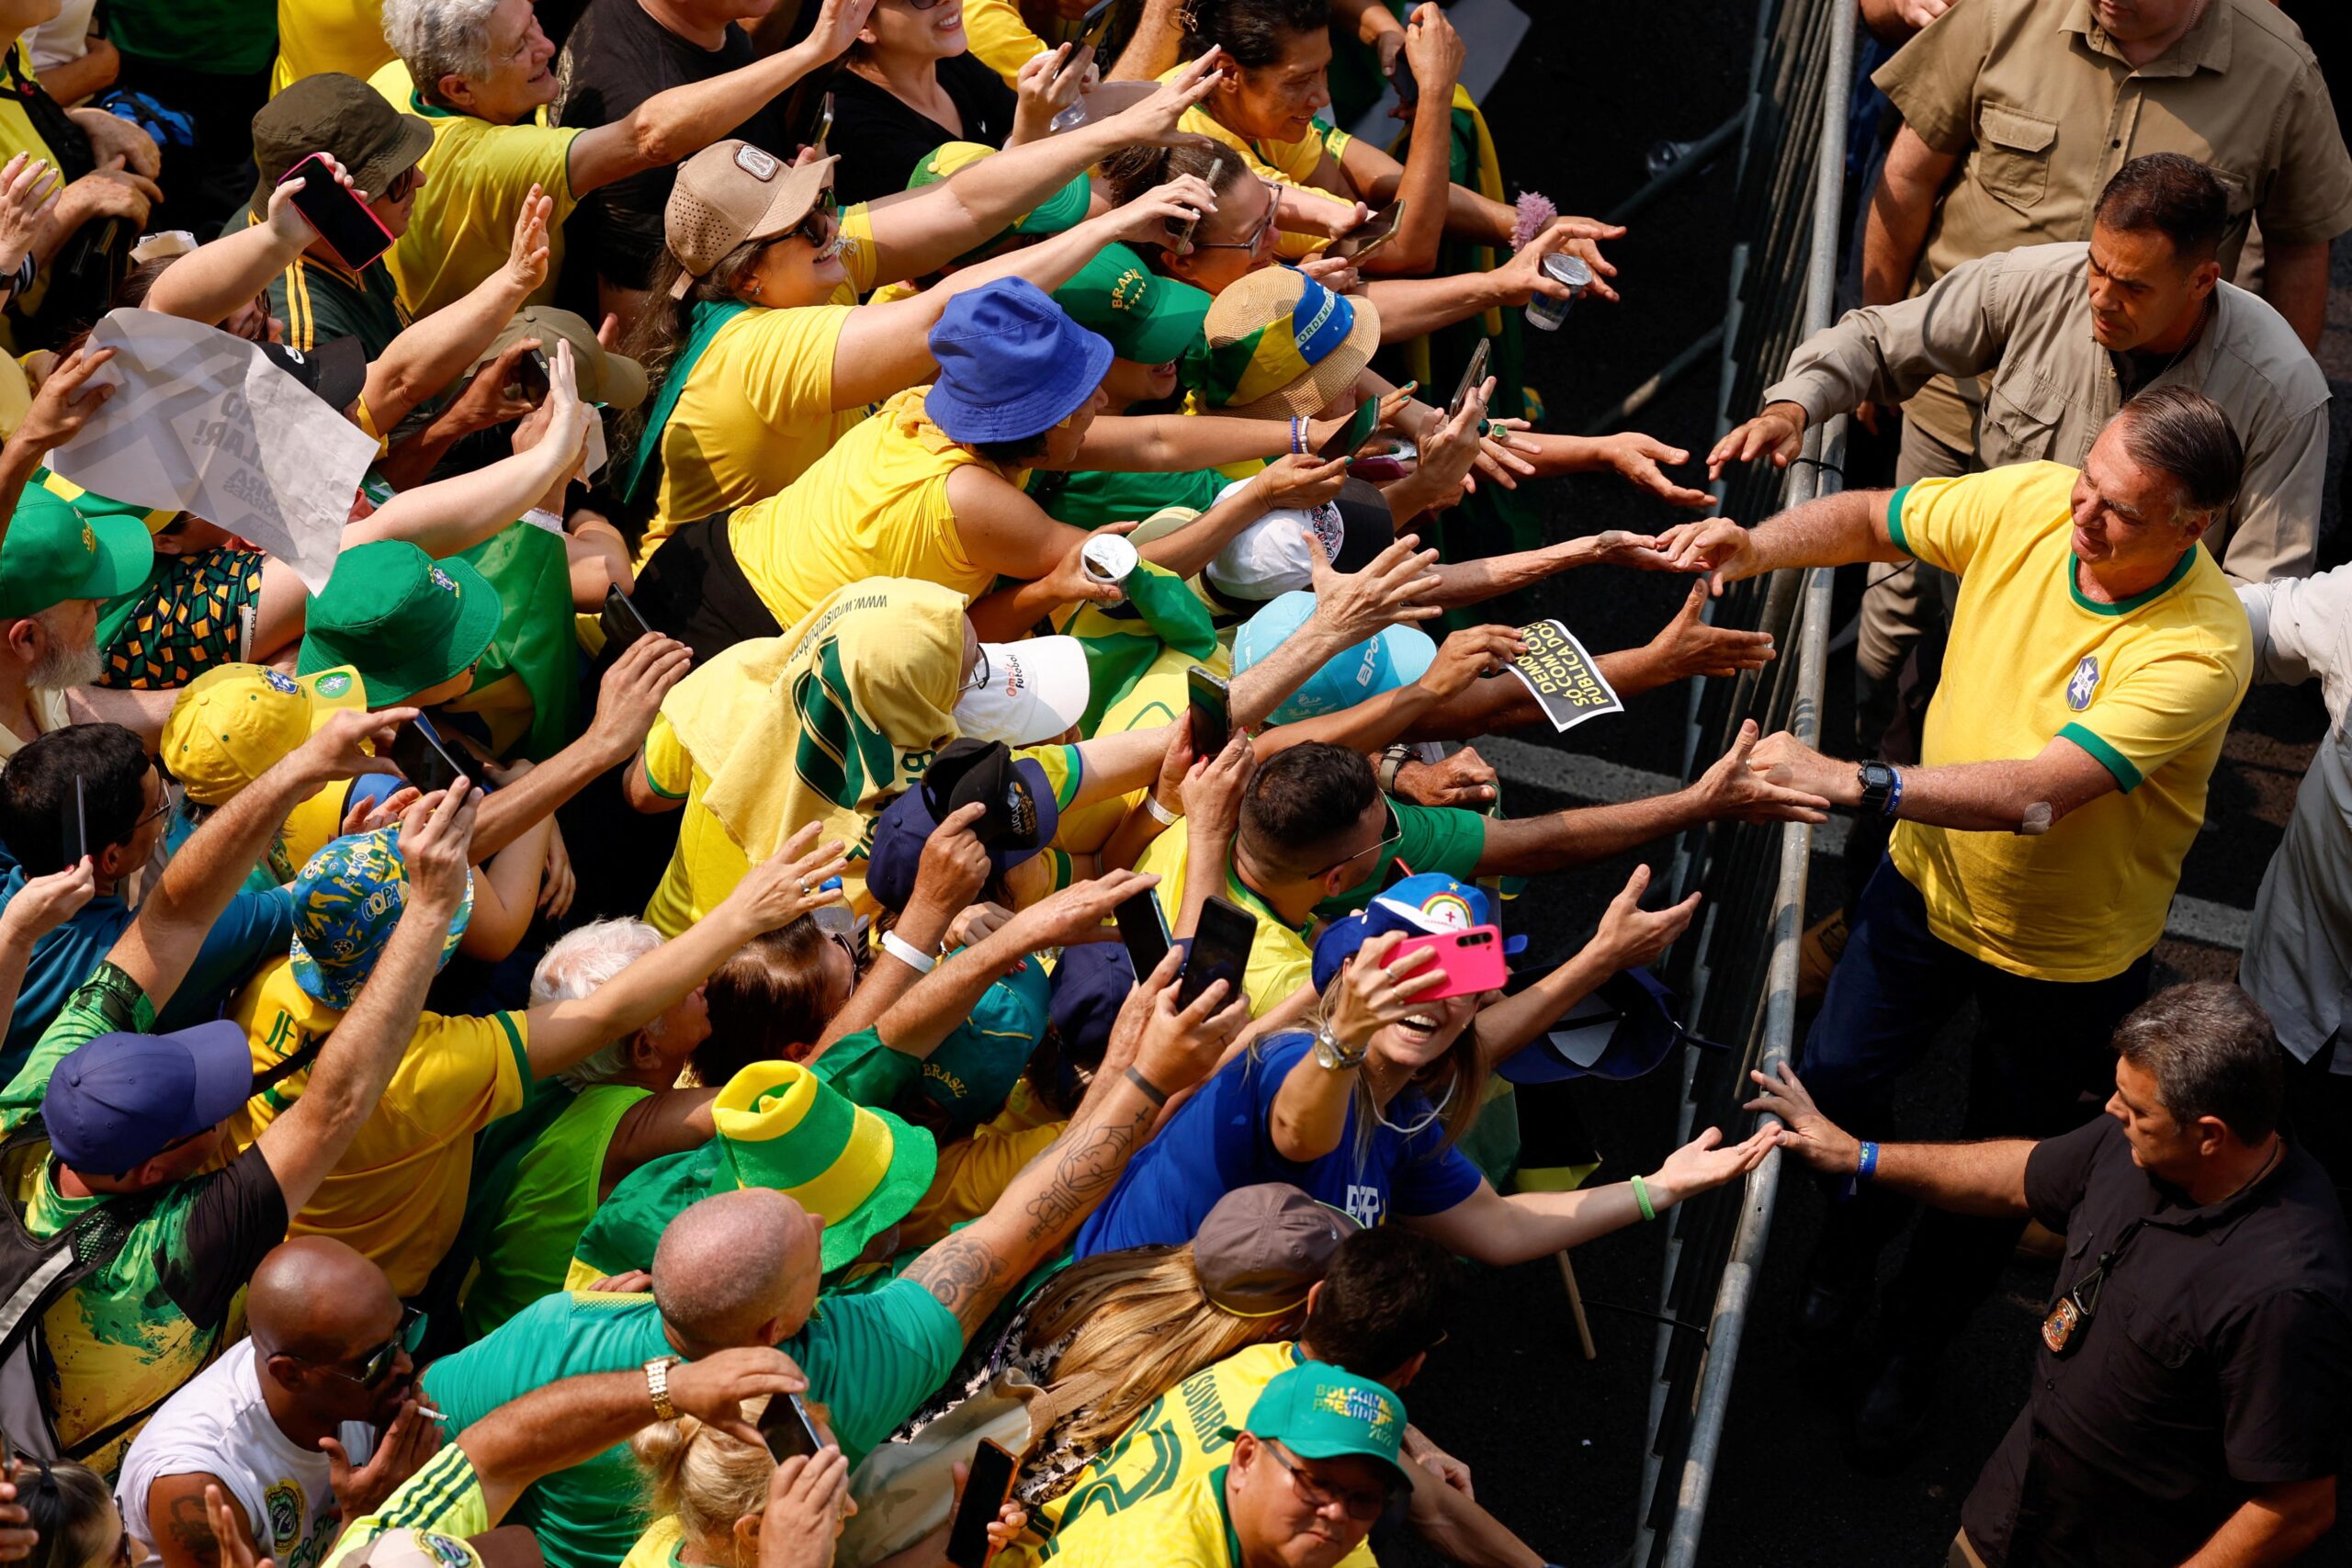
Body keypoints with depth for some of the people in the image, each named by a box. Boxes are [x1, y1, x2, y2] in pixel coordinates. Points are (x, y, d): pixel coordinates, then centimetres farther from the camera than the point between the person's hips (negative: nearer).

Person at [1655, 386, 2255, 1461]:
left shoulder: (2199, 649, -35)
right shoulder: (2030, 503, -20)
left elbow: (2037, 790, -43)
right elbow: (1868, 520, -5)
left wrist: (1854, 782, -50)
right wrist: (1755, 547, -26)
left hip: (2069, 947, -4)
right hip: (1931, 878, 4)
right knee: (1836, 1073, 15)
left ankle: (1915, 1349, 44)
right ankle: (1852, 1239, 49)